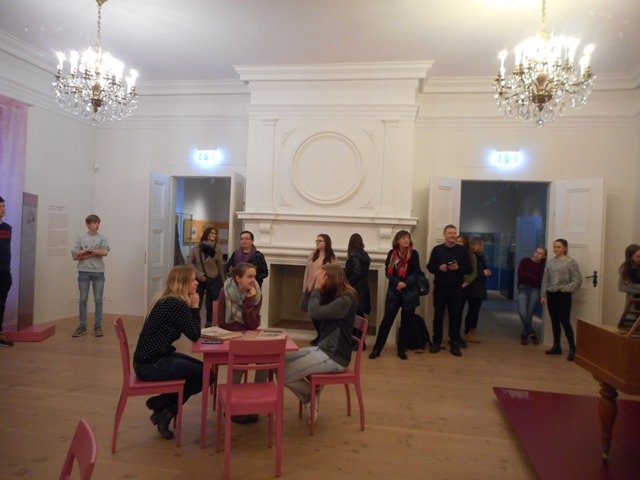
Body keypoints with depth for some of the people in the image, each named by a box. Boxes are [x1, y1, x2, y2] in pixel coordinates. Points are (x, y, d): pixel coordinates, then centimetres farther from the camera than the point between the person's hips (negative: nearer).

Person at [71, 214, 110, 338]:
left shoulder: (102, 238, 5)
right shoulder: (80, 238, 6)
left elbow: (104, 252, -11)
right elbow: (75, 256, 1)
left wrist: (87, 251, -8)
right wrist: (94, 252, -9)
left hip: (98, 272, 0)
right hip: (83, 272, 0)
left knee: (98, 300, 3)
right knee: (83, 299, 5)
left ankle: (98, 326, 10)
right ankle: (82, 326, 13)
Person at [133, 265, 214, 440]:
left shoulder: (167, 301, 10)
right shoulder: (177, 305, -21)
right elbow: (194, 335, -13)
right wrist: (195, 307, -8)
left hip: (150, 358, 10)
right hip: (151, 365, -10)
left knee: (202, 368, 14)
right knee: (206, 376, -5)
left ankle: (163, 406, 14)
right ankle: (162, 408, 8)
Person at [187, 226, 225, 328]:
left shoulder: (217, 249, -4)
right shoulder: (196, 248, -3)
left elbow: (220, 266, 0)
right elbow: (189, 262, -2)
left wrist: (222, 281, 2)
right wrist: (198, 274, -11)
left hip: (213, 280, 0)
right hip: (199, 280, 0)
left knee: (210, 304, 5)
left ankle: (208, 324, 16)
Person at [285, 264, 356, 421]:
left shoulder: (345, 300, -21)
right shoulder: (331, 296, 9)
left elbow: (314, 313, -30)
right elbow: (304, 307, 8)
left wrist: (317, 287, -19)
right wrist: (313, 285, -3)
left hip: (334, 356, -10)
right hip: (322, 349, 10)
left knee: (284, 375, -15)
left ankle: (313, 395, 12)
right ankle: (310, 401, 11)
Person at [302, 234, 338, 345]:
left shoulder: (332, 258, -4)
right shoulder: (312, 256, 9)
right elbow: (307, 273, 9)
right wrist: (305, 288, 6)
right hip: (311, 289, 5)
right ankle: (320, 335, 28)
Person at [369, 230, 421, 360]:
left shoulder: (414, 254, 0)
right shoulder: (392, 253, 2)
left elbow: (416, 272, -5)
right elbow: (388, 272, -2)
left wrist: (405, 283, -19)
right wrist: (397, 283, -18)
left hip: (409, 292, 0)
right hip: (394, 291, 0)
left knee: (406, 322, 6)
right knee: (387, 320, 0)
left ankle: (402, 350, 19)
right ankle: (377, 349, 7)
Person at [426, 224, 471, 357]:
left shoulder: (462, 250, 4)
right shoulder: (437, 249, 3)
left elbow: (469, 269, 3)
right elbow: (429, 267, 3)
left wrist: (458, 268, -15)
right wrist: (439, 268, -16)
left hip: (456, 289, 0)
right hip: (440, 288, 0)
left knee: (455, 317, 4)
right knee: (438, 316, 6)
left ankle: (454, 344, 15)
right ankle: (437, 342, 17)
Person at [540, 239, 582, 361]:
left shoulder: (571, 262, -7)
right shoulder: (549, 262, 8)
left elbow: (578, 280, -9)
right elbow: (545, 280, 10)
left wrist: (565, 289, -17)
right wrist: (543, 295, 6)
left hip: (563, 295, -5)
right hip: (551, 295, 5)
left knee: (565, 321, -8)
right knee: (555, 321, 11)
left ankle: (572, 349, 1)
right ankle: (556, 346, 21)